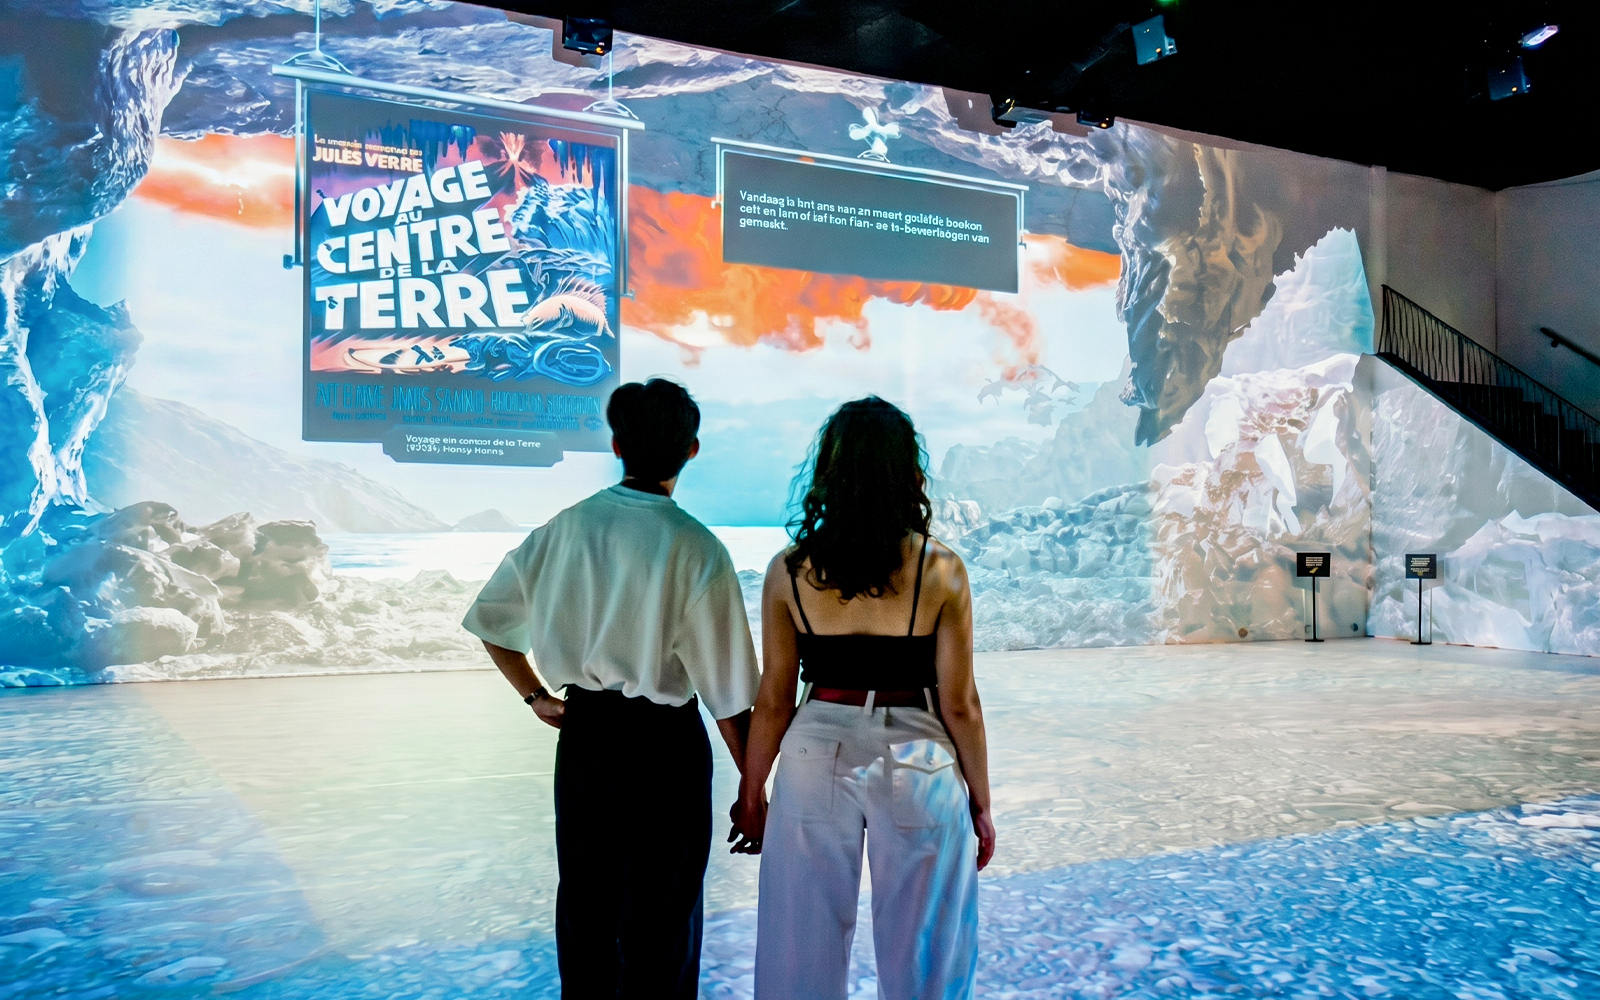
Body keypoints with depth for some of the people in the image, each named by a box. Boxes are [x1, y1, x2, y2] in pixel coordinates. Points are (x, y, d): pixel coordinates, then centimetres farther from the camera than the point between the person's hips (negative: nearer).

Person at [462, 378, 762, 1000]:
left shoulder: (565, 527, -3)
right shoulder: (696, 549, -17)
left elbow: (488, 619, 8)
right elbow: (729, 696, -15)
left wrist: (538, 697, 17)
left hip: (581, 732, 5)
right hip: (663, 740, -4)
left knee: (583, 902, 20)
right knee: (661, 919, 11)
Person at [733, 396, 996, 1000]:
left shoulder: (789, 571, -6)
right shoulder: (940, 571, -10)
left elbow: (773, 701, -2)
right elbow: (959, 705, -6)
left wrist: (751, 793, 11)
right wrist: (980, 804, 6)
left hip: (817, 762, 2)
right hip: (917, 765, -1)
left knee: (805, 951, 16)